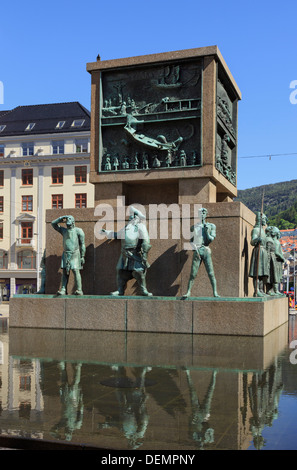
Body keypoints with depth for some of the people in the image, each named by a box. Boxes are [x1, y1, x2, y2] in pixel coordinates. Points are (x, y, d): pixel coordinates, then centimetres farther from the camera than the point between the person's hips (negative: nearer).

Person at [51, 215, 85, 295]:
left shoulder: (78, 231, 1)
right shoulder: (64, 230, 14)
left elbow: (82, 244, -1)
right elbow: (53, 224, 17)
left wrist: (82, 256, -5)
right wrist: (61, 218, 3)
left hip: (75, 254, -4)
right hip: (66, 254, 4)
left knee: (76, 271, -11)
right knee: (65, 272, -2)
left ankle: (79, 290, -10)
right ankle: (63, 290, -4)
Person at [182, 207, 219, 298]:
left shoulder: (211, 226, 10)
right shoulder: (194, 227, 13)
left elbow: (211, 239, 2)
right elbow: (191, 240, 12)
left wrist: (207, 231, -11)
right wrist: (195, 247, -4)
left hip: (206, 251, -1)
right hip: (196, 251, 1)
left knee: (211, 273, -6)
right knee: (193, 273, -3)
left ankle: (215, 292, -3)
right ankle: (188, 292, 5)